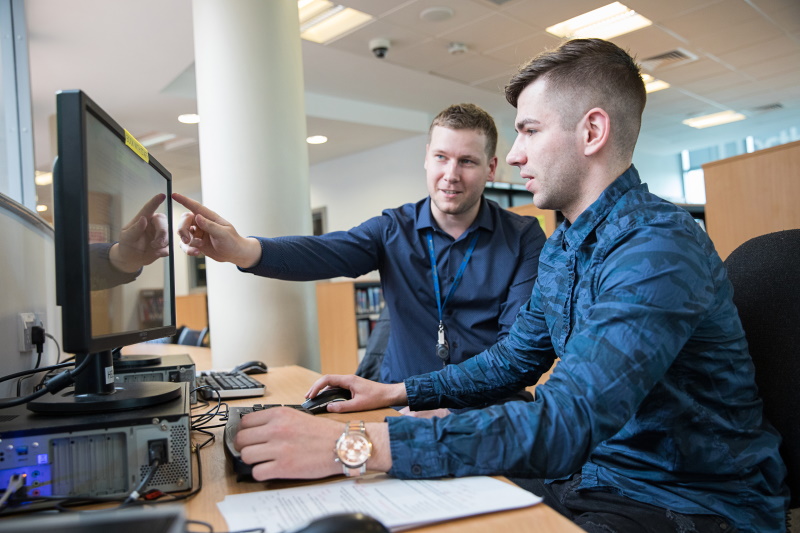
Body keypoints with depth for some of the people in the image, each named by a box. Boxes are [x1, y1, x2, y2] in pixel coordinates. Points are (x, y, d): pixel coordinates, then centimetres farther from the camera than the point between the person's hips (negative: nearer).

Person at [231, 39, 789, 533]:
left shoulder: (660, 247, -25)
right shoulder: (560, 246, 5)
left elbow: (564, 424, -35)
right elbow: (515, 360, 13)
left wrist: (351, 445, -37)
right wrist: (392, 392, 5)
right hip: (591, 471, 7)